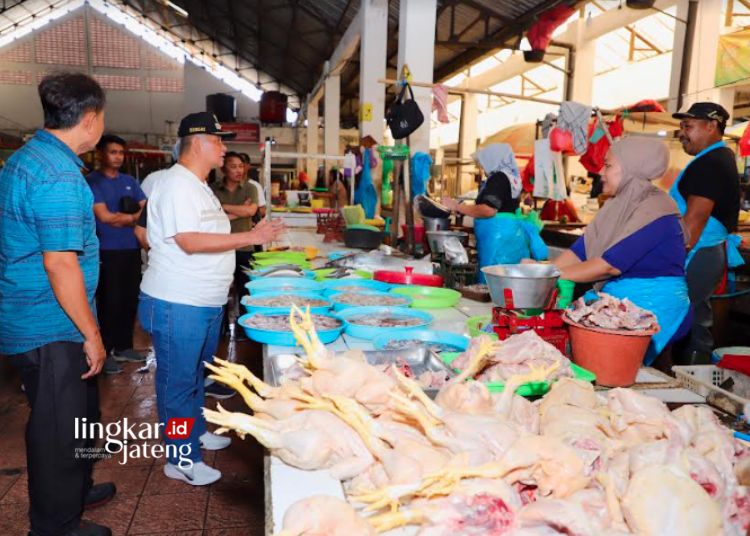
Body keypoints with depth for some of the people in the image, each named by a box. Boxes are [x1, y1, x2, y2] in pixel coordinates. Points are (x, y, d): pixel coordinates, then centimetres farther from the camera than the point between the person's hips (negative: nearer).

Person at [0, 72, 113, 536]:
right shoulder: (58, 176, -22)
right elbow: (60, 264, -25)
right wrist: (92, 334, -17)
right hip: (52, 328, -10)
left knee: (81, 413, 24)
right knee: (60, 429, 7)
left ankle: (74, 493, 43)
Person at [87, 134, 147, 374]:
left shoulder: (130, 181, 14)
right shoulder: (92, 181, -4)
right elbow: (104, 216, -13)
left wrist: (121, 219, -8)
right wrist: (131, 216, -2)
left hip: (132, 249, 6)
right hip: (107, 251, -6)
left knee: (130, 299, 10)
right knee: (110, 302, -2)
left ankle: (124, 346, 23)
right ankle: (106, 352, 9)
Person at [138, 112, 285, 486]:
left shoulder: (198, 186, 15)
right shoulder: (176, 185, -17)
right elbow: (189, 242, -26)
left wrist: (253, 236, 14)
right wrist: (250, 237, -26)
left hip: (206, 303, 10)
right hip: (177, 305, -10)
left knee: (195, 375, 24)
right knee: (177, 382, 3)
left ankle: (196, 430, 41)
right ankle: (181, 459, 15)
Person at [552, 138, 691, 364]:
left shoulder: (654, 210, -16)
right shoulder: (618, 205, 9)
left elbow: (610, 265, -21)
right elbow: (580, 250, 4)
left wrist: (556, 274, -16)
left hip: (653, 306, -7)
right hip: (616, 302, 7)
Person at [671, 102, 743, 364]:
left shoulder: (709, 164, -16)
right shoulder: (722, 157, 17)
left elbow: (694, 219, -21)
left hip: (696, 257, -11)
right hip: (710, 253, 11)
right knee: (698, 320, 15)